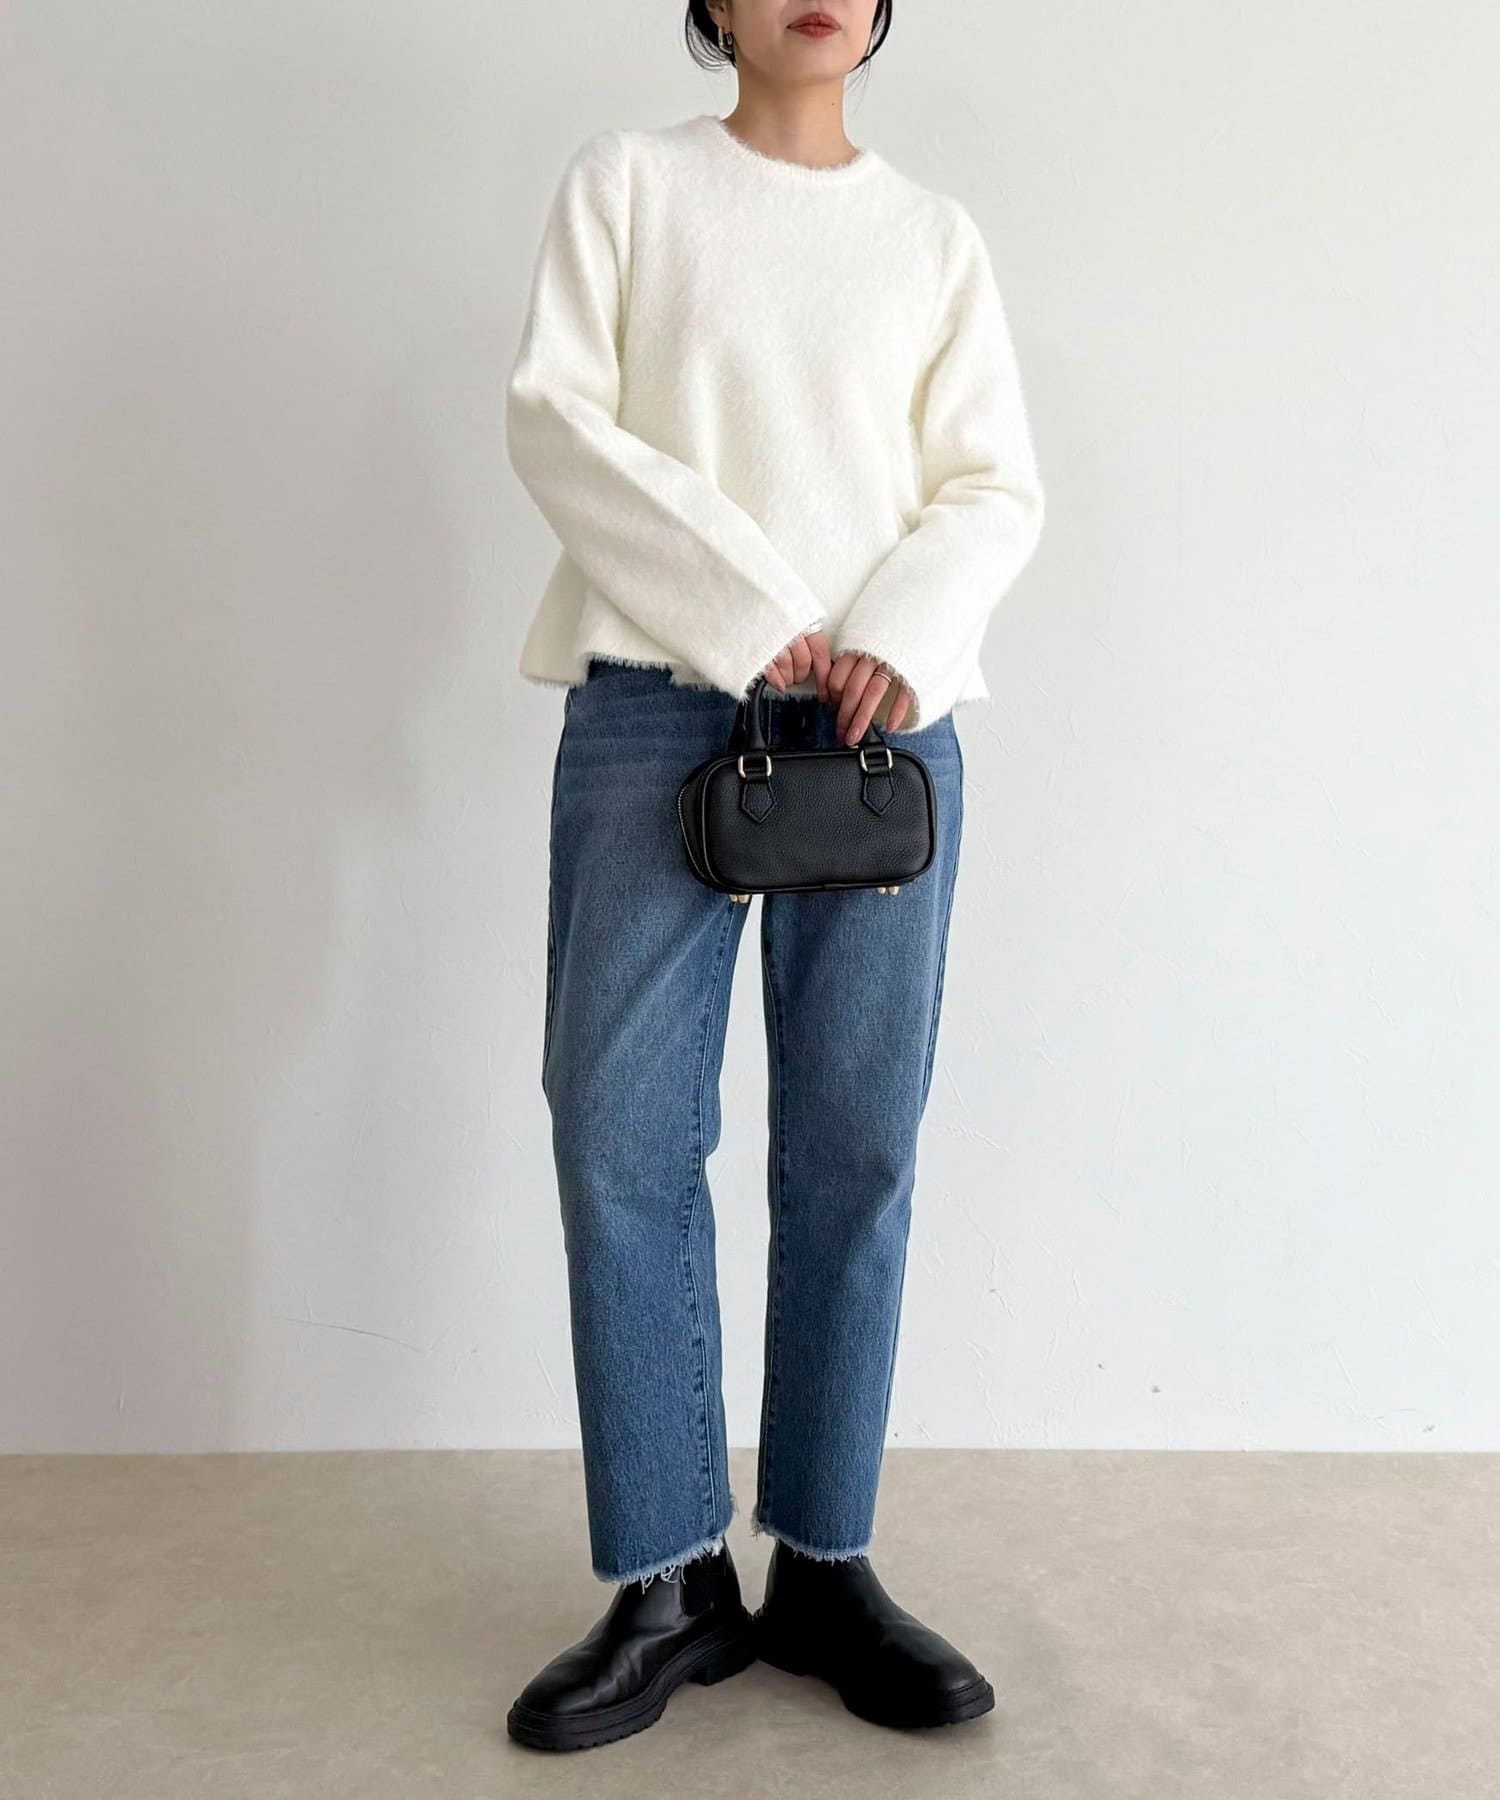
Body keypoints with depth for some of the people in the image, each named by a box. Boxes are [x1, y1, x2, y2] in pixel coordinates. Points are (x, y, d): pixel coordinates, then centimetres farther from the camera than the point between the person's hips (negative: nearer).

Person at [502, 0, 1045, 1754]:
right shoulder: (627, 179, 12)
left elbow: (995, 487, 9)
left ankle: (824, 1568, 14)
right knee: (621, 1136, -5)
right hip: (656, 702, -1)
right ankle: (669, 1586, 7)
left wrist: (897, 641, -11)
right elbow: (553, 417, 0)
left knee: (855, 1151, 1)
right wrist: (745, 619, -10)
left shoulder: (935, 233, 16)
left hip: (886, 721, 2)